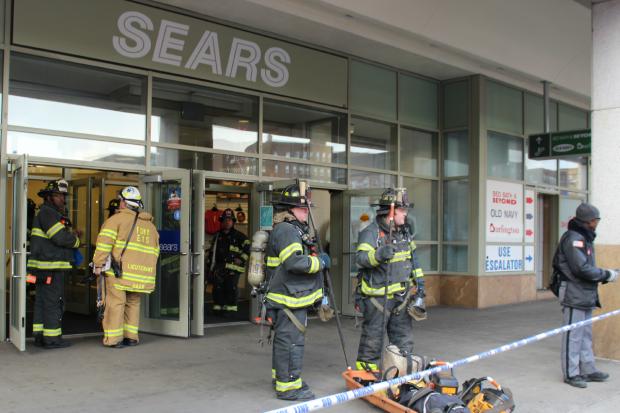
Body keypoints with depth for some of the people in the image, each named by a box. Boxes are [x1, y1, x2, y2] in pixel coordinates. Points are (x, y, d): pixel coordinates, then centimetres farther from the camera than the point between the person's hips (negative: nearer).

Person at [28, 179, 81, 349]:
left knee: (41, 301, 13)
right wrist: (76, 240, -1)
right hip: (51, 267, -11)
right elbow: (61, 238, -20)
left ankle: (39, 336, 20)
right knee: (53, 302, -6)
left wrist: (72, 235, 6)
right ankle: (52, 338, -1)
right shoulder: (47, 212, -12)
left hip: (44, 267, 11)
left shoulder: (52, 213, 20)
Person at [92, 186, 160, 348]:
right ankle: (131, 336, 19)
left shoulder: (117, 219, -2)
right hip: (140, 273, 5)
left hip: (118, 271, -5)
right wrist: (147, 270, 22)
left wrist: (98, 264, -8)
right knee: (133, 303, 16)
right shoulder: (150, 225, 17)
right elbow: (155, 251, 18)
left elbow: (104, 242, -12)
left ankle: (113, 339, 1)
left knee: (115, 303, 0)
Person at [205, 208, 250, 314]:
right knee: (217, 287, 4)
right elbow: (211, 251, 25)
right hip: (219, 268, 5)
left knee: (231, 288, -9)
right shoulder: (217, 236, 19)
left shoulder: (238, 236, 4)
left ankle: (231, 308, -2)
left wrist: (241, 258, -8)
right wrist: (209, 264, 21)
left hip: (233, 269, -5)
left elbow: (248, 247, -1)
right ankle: (218, 307, 13)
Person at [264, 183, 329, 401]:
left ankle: (280, 376, 34)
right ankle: (288, 386, 2)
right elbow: (295, 262, -29)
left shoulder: (296, 230, 18)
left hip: (294, 297, 11)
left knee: (284, 339, 21)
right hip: (289, 299, -11)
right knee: (291, 341, -5)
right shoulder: (286, 230, -18)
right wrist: (320, 262, -16)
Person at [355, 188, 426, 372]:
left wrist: (419, 282, 17)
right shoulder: (371, 232, -13)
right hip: (377, 296, -7)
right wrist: (378, 255, -43)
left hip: (401, 295, 7)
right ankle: (365, 368, 16)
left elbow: (412, 258, 21)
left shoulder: (404, 231, 13)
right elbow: (360, 258, -26)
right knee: (373, 335, 2)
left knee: (403, 333, 12)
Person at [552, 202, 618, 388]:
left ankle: (588, 369, 27)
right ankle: (571, 373, 6)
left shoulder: (584, 238, 16)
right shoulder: (573, 239, -16)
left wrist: (604, 275, 5)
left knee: (586, 335, 17)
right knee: (573, 335, -2)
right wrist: (607, 275, -13)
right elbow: (582, 269, -22)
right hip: (574, 295, -10)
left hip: (586, 295, 10)